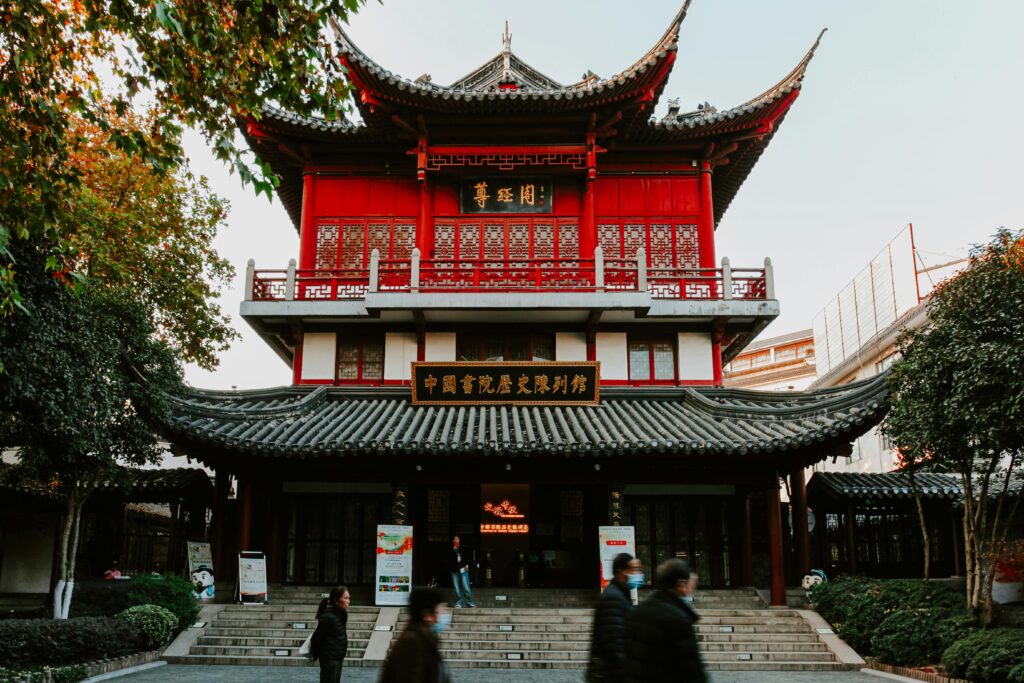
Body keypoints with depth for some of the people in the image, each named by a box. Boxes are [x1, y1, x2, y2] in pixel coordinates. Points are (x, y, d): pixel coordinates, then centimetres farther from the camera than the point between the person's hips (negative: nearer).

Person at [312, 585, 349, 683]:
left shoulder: (340, 614, 5)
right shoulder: (328, 616, -22)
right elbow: (317, 637, -17)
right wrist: (316, 654, -3)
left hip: (338, 657, 9)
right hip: (329, 658, -9)